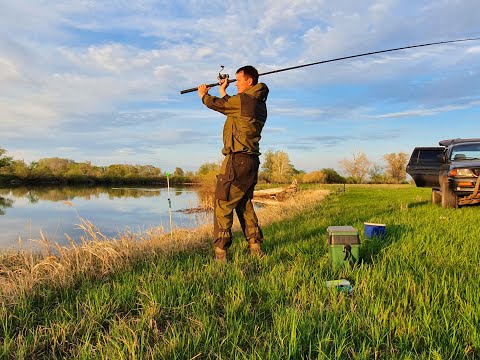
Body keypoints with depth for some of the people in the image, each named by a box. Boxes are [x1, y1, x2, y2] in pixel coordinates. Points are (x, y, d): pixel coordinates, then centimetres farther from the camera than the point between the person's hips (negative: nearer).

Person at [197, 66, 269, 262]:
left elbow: (216, 104, 2)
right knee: (244, 204, 17)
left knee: (223, 204, -5)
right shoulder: (259, 104, 15)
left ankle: (220, 252, -4)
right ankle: (255, 247, 20)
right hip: (251, 162, 9)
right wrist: (223, 92, 39)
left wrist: (204, 95, 23)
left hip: (237, 160, -9)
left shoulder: (243, 100, -11)